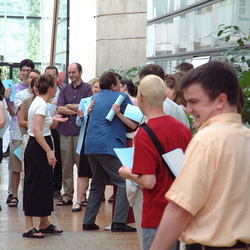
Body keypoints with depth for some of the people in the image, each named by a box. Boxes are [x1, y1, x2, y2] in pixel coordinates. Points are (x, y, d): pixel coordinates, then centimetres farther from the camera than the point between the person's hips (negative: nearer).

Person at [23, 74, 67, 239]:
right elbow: (37, 131, -26)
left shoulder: (38, 102, 13)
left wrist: (53, 120, 23)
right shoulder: (41, 105, -17)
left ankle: (45, 224, 24)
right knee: (36, 186, -6)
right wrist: (49, 151, -28)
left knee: (44, 186, 15)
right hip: (38, 149, -10)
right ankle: (29, 228, -3)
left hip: (36, 148, 10)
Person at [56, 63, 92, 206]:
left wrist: (69, 106, -1)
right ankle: (67, 196, 10)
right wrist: (78, 110, -8)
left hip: (80, 131, -4)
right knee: (66, 166, 5)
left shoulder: (88, 88, 3)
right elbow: (60, 109, 2)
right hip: (65, 131, 4)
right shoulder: (65, 89, 14)